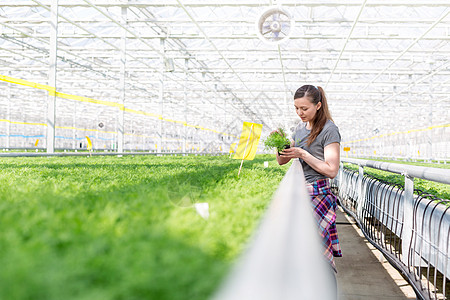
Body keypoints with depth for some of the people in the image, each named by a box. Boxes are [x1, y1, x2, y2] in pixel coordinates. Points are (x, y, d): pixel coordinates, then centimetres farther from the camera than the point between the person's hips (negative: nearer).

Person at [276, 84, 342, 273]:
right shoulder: (301, 128, 14)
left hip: (317, 195, -7)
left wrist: (303, 154, -15)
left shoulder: (329, 130, -8)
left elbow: (332, 170, -14)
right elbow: (282, 161, 17)